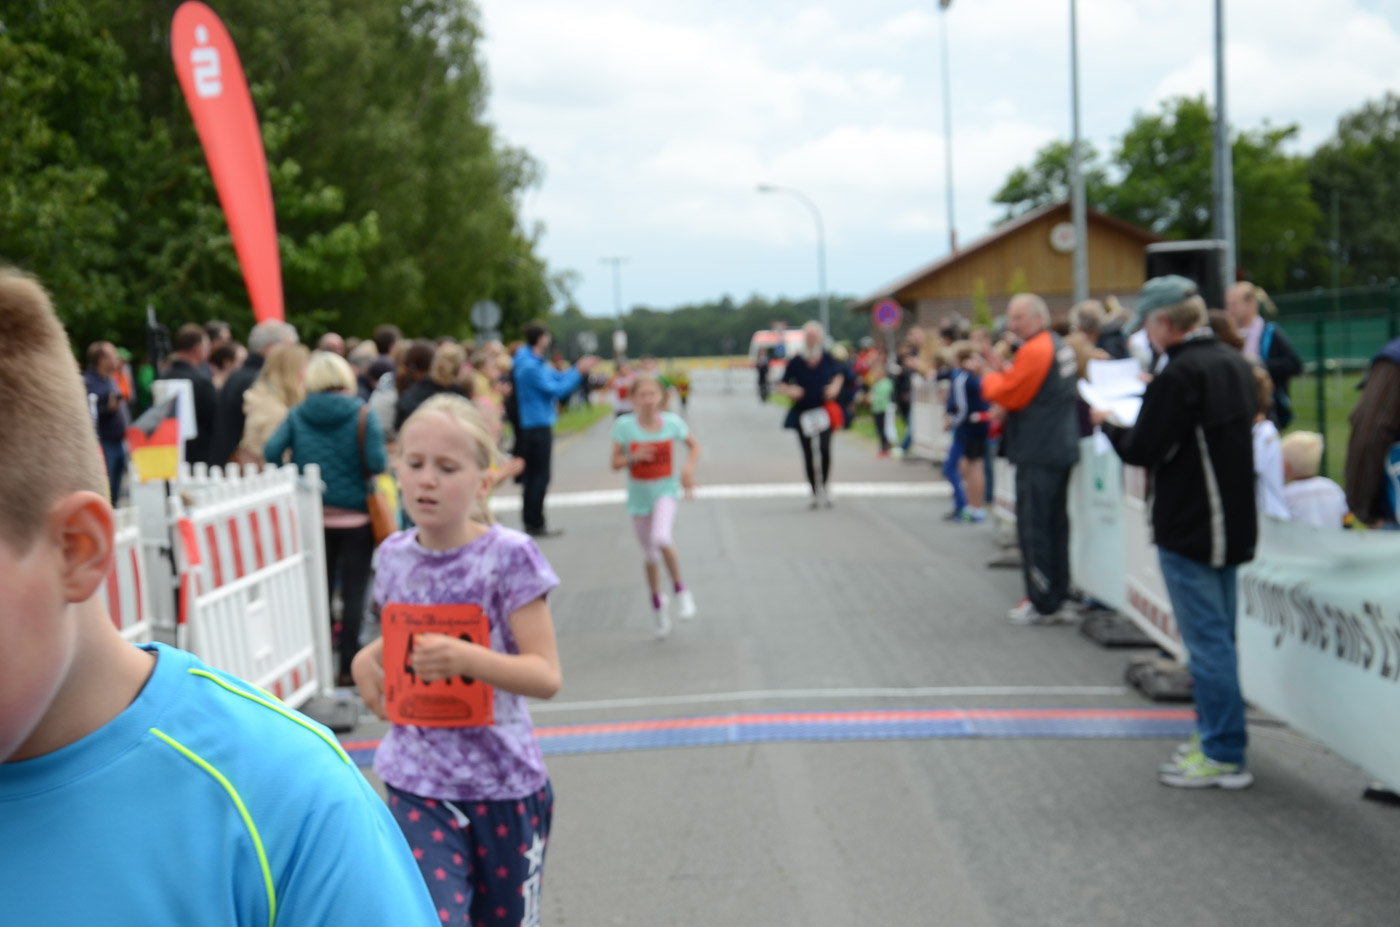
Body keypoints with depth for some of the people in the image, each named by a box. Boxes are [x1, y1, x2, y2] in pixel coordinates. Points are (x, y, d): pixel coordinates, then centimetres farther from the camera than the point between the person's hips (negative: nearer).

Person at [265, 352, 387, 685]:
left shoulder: (297, 416, 0)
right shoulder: (363, 415, -8)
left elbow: (271, 451, -11)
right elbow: (377, 463, -17)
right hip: (355, 516, -3)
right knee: (353, 593, 2)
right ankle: (348, 667, 3)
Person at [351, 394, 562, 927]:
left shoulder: (508, 556, -14)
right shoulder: (394, 557, 1)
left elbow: (545, 676, -16)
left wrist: (465, 658, -32)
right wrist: (369, 659, -4)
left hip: (503, 783, -2)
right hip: (418, 786, 2)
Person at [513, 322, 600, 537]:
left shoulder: (533, 363, 13)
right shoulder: (531, 367, -19)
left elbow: (557, 378, 17)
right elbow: (556, 389, -18)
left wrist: (578, 368, 9)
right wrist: (578, 372, -11)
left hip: (532, 427, 10)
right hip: (538, 426, -10)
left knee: (533, 476, 13)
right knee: (539, 477, -5)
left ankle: (531, 522, 19)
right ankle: (535, 524, -1)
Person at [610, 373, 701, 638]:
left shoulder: (672, 422, -9)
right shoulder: (624, 426, -11)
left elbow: (694, 446, 7)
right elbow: (615, 462, -5)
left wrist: (689, 468, -11)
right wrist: (634, 457, -24)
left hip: (666, 490, -1)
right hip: (639, 496, 2)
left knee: (661, 538, -28)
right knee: (649, 555, 12)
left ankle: (680, 590, -7)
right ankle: (657, 602, 35)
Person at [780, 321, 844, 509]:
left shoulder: (828, 360, 0)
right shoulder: (795, 363, -3)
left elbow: (838, 375, 20)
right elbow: (784, 385, 5)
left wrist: (835, 387, 0)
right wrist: (790, 391, -16)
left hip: (824, 411, -1)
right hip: (803, 414, 1)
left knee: (825, 449, -17)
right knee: (808, 454, 4)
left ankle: (823, 487, 3)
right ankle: (815, 493, 18)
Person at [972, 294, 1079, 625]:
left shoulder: (1034, 351, -16)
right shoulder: (1061, 347, 15)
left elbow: (1008, 395, -14)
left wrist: (985, 374, 1)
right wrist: (1003, 369, 10)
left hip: (1038, 454, -10)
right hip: (1061, 448, 10)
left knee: (1033, 527, -4)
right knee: (1055, 525, 14)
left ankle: (1043, 604, 0)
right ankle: (1059, 600, 20)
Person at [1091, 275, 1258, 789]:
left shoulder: (1178, 376, -20)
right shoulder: (1234, 364, 9)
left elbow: (1144, 451, -20)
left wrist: (1108, 423, -1)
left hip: (1189, 529, -9)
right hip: (1231, 523, 9)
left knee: (1206, 639, -3)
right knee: (1219, 636, 17)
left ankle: (1223, 756, 2)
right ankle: (1218, 734, 26)